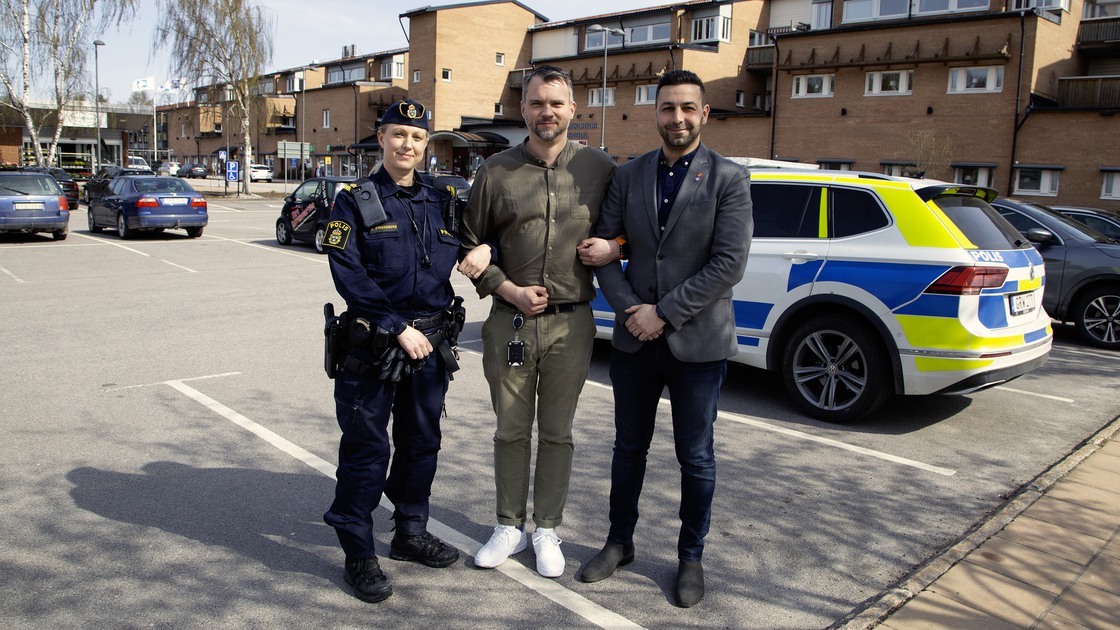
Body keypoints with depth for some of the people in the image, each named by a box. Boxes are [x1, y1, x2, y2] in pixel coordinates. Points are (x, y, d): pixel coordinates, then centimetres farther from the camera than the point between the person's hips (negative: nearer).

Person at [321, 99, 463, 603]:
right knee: (366, 448, 1)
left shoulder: (441, 202, 9)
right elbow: (350, 276, -11)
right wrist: (398, 329, -17)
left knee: (421, 442, 15)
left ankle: (410, 532, 33)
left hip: (431, 343, 5)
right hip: (373, 346, -4)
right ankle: (358, 552, 15)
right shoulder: (356, 201, -4)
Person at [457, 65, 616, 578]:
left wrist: (609, 247, -10)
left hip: (571, 324, -1)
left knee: (557, 434, 10)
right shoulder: (495, 172, 2)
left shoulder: (600, 168, 2)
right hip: (509, 322, 1)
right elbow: (470, 247, 6)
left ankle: (547, 530, 26)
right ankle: (510, 526, 28)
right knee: (511, 431, 12)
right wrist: (509, 290, -7)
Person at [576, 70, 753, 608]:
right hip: (635, 339, 3)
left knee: (696, 457, 11)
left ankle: (690, 557, 30)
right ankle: (619, 542, 35)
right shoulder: (628, 175, 4)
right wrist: (629, 310, -11)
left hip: (697, 342, -3)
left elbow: (729, 264, -14)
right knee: (629, 447, 16)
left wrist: (664, 313, -16)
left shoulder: (728, 179, -7)